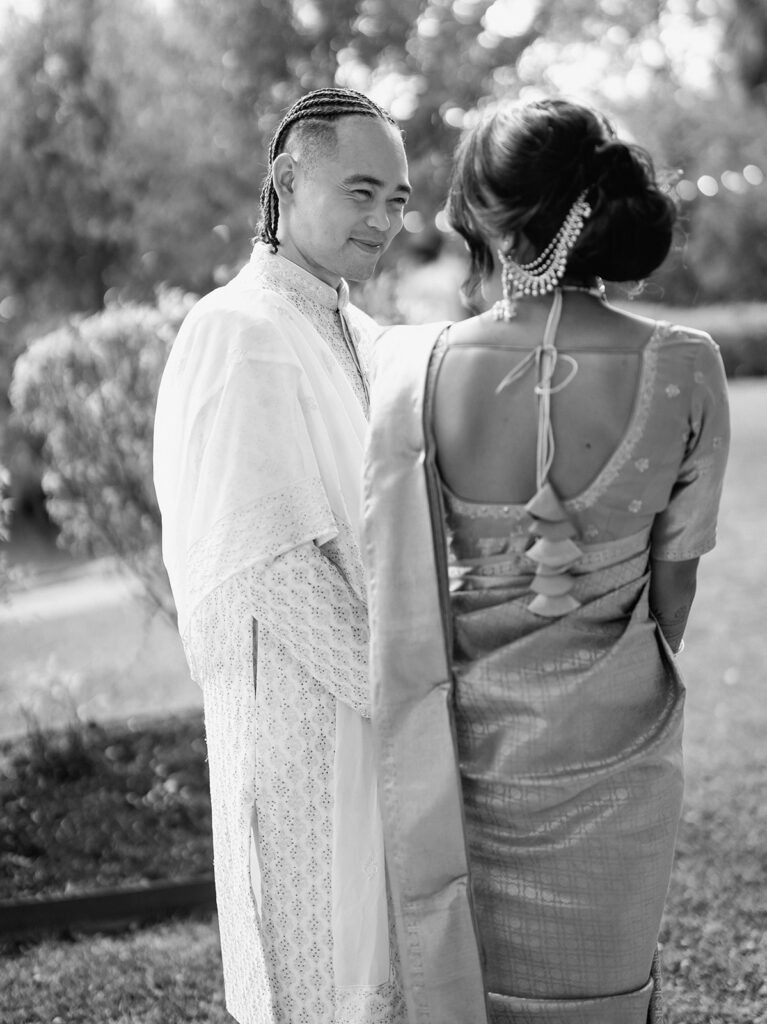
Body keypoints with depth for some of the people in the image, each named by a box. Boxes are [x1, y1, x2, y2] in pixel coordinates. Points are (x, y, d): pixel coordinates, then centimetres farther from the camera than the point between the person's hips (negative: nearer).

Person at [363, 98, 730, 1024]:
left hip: (466, 743, 0)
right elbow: (675, 583, -3)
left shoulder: (414, 368, -16)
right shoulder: (682, 371, -14)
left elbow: (398, 595, -8)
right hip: (617, 750, 1)